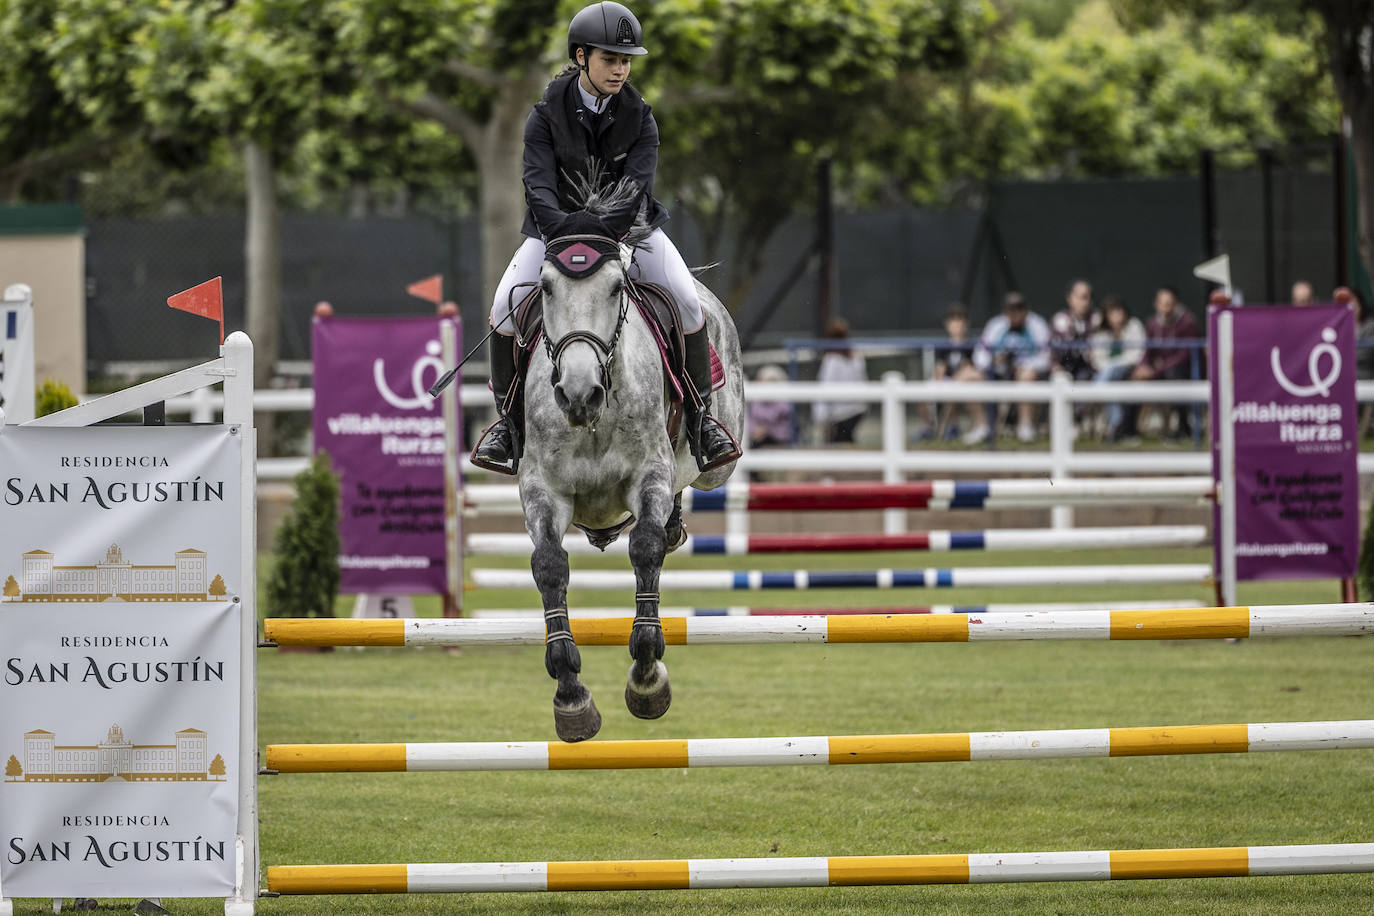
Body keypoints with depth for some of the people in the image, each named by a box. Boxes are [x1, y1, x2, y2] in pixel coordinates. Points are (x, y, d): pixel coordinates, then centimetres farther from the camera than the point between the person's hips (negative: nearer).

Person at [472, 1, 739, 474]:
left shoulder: (638, 117, -10)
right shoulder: (549, 113, -11)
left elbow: (637, 186, -20)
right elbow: (537, 183, -20)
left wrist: (602, 228, -39)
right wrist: (564, 225, -40)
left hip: (629, 225, 0)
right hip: (557, 225, 0)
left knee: (687, 301, -20)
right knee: (506, 305, -21)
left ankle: (700, 416, -3)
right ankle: (509, 417, -2)